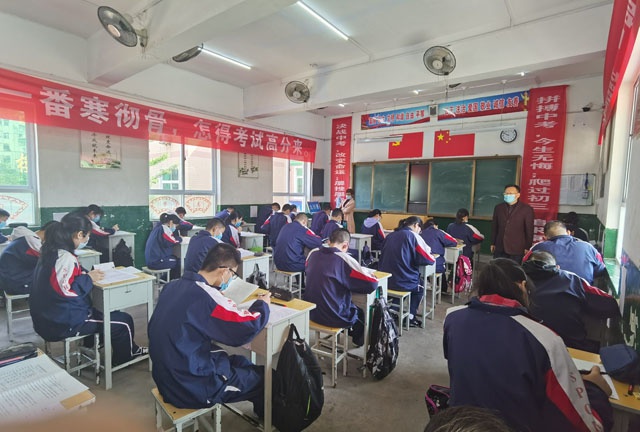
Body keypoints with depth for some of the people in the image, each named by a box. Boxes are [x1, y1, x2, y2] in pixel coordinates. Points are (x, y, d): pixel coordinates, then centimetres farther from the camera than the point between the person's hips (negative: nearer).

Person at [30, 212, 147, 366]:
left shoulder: (52, 251, 5)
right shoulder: (64, 257, -26)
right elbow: (66, 290, -33)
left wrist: (86, 273, -1)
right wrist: (88, 278, -18)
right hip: (66, 323, -11)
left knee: (111, 312, 24)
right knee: (124, 322, -1)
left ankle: (130, 349, 36)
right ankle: (123, 359, 24)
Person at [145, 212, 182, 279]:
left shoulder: (158, 226, 10)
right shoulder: (164, 229, -19)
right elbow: (173, 242, -19)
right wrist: (180, 238, -1)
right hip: (156, 262, -9)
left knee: (175, 258, 21)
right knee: (179, 262, 5)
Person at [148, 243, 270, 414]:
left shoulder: (172, 286, -3)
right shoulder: (206, 296, -28)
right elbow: (247, 329, -22)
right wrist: (262, 304, -4)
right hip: (191, 387, -8)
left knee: (240, 362, 22)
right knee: (264, 377, 8)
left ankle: (259, 413, 41)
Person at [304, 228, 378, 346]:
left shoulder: (313, 253, -3)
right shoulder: (344, 259, -21)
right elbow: (372, 284, -20)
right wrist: (367, 273, 1)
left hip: (311, 311, 6)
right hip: (334, 317, -6)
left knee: (354, 306, 29)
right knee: (362, 312, 24)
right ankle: (358, 340, 49)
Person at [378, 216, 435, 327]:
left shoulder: (390, 235, 8)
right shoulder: (413, 236, -10)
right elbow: (428, 259, -12)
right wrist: (430, 256, 10)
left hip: (385, 280, 6)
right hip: (402, 282, -6)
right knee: (420, 286, 27)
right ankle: (410, 317, 28)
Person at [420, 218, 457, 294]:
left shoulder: (421, 234, 5)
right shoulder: (438, 232, -5)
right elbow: (454, 242, -2)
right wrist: (441, 244, 13)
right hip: (437, 266, -4)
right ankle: (443, 290, 46)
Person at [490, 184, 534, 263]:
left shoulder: (527, 209, -4)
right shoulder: (498, 207, 7)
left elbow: (529, 230, -2)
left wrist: (527, 247, -3)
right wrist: (493, 243, 11)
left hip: (517, 249, -3)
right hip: (500, 248, 4)